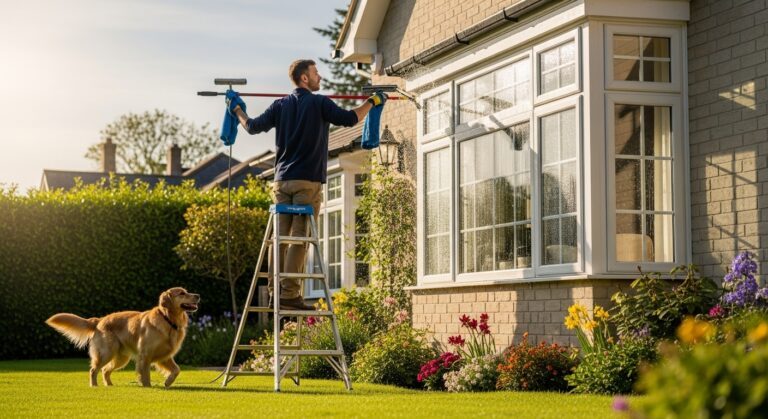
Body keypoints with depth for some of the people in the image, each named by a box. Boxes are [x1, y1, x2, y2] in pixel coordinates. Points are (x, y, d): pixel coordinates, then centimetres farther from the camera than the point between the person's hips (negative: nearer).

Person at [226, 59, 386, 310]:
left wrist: (236, 109, 31)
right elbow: (350, 119, -9)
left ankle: (274, 291, 5)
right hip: (307, 181, -5)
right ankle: (290, 294, -10)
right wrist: (373, 102, 6)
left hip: (281, 181, 5)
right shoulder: (319, 103, -4)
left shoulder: (281, 105, 10)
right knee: (299, 238, -6)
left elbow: (253, 127, 13)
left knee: (279, 236, 6)